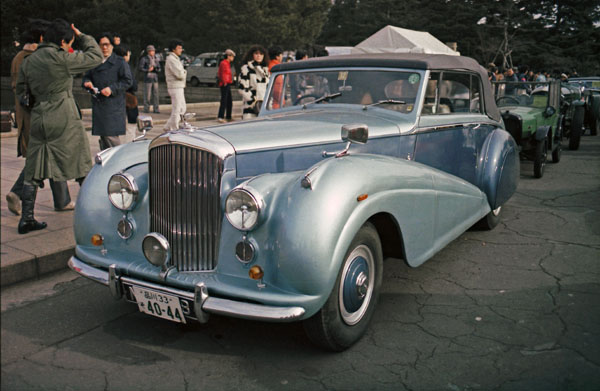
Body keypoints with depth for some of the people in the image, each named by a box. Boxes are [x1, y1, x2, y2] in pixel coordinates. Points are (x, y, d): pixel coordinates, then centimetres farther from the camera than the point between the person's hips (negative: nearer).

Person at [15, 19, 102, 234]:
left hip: (38, 120, 6)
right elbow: (96, 57, -2)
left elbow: (21, 91, 16)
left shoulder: (28, 61, 8)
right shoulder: (61, 58, -10)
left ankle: (26, 219, 9)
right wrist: (81, 36, 10)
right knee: (82, 168, 7)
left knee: (33, 171, 8)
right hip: (64, 121, -6)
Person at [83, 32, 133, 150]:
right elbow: (86, 76, 23)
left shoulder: (120, 62, 0)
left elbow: (128, 81, -5)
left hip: (113, 104, -5)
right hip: (98, 104, 5)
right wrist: (87, 82, -1)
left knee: (110, 134, -13)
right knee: (102, 135, 9)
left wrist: (112, 89, -15)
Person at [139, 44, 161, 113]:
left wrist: (156, 69, -8)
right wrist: (148, 70, -19)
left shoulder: (156, 59, 11)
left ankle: (156, 109, 5)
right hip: (148, 79, -4)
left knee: (155, 94, 1)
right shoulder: (144, 59, -3)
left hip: (155, 78, 4)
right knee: (147, 94, -4)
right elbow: (141, 68, -6)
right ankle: (146, 108, 6)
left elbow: (159, 68, 13)